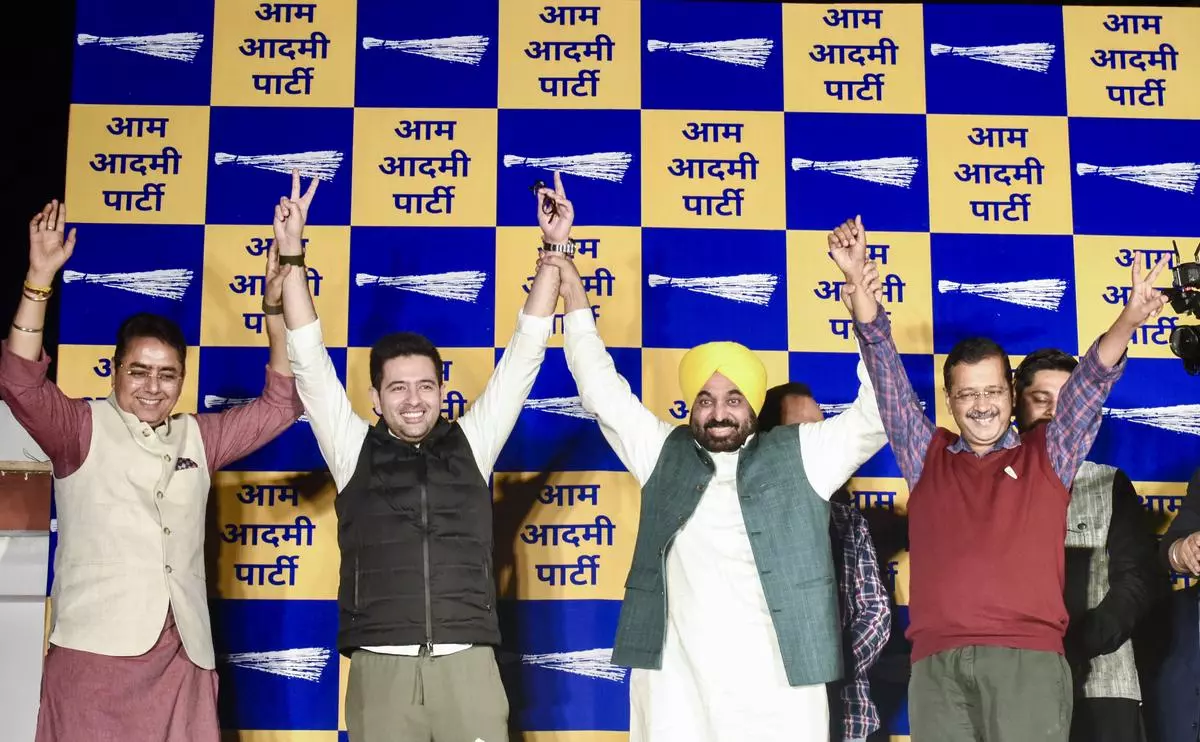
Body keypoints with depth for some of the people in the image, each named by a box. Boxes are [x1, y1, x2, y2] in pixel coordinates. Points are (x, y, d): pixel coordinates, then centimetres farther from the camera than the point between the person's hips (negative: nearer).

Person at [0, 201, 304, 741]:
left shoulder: (198, 438, 19)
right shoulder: (84, 429, 8)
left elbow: (280, 404, 14)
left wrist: (274, 308, 5)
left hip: (183, 656, 4)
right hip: (95, 652, -3)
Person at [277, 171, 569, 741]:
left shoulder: (470, 443, 11)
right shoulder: (355, 450, 10)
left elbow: (525, 352, 10)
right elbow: (309, 358, 6)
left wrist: (552, 251, 6)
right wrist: (291, 255, 0)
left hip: (467, 666, 0)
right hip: (381, 668, 0)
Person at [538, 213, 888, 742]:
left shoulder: (799, 455, 7)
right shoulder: (665, 454, 12)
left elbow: (876, 415, 1)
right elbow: (602, 392, 14)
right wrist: (573, 293, 11)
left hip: (775, 690, -1)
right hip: (674, 686, 2)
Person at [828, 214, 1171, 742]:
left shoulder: (1048, 455, 17)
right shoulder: (926, 457, 19)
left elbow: (1092, 380, 6)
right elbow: (885, 368, 15)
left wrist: (1128, 320, -12)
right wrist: (858, 280, 9)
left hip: (1026, 656, -1)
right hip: (936, 662, 2)